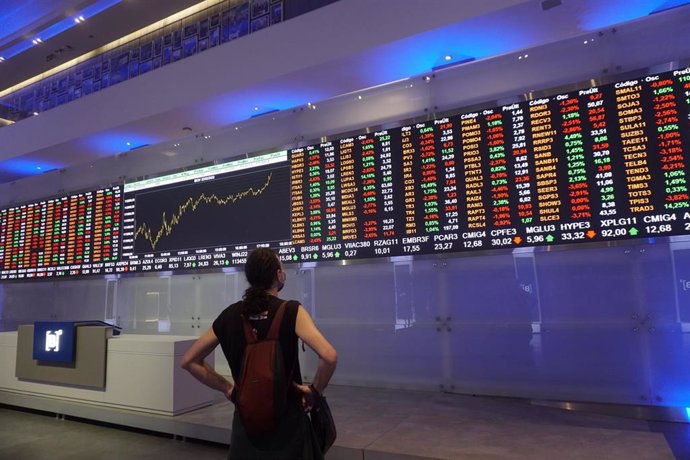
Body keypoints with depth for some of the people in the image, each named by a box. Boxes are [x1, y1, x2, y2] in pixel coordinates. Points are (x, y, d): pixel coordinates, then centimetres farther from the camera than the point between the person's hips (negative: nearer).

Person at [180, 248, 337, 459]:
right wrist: (315, 390, -11)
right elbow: (329, 356, -28)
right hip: (287, 419, -3)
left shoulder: (230, 315, -2)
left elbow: (188, 361, 5)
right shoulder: (291, 311, -15)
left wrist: (226, 387, 6)